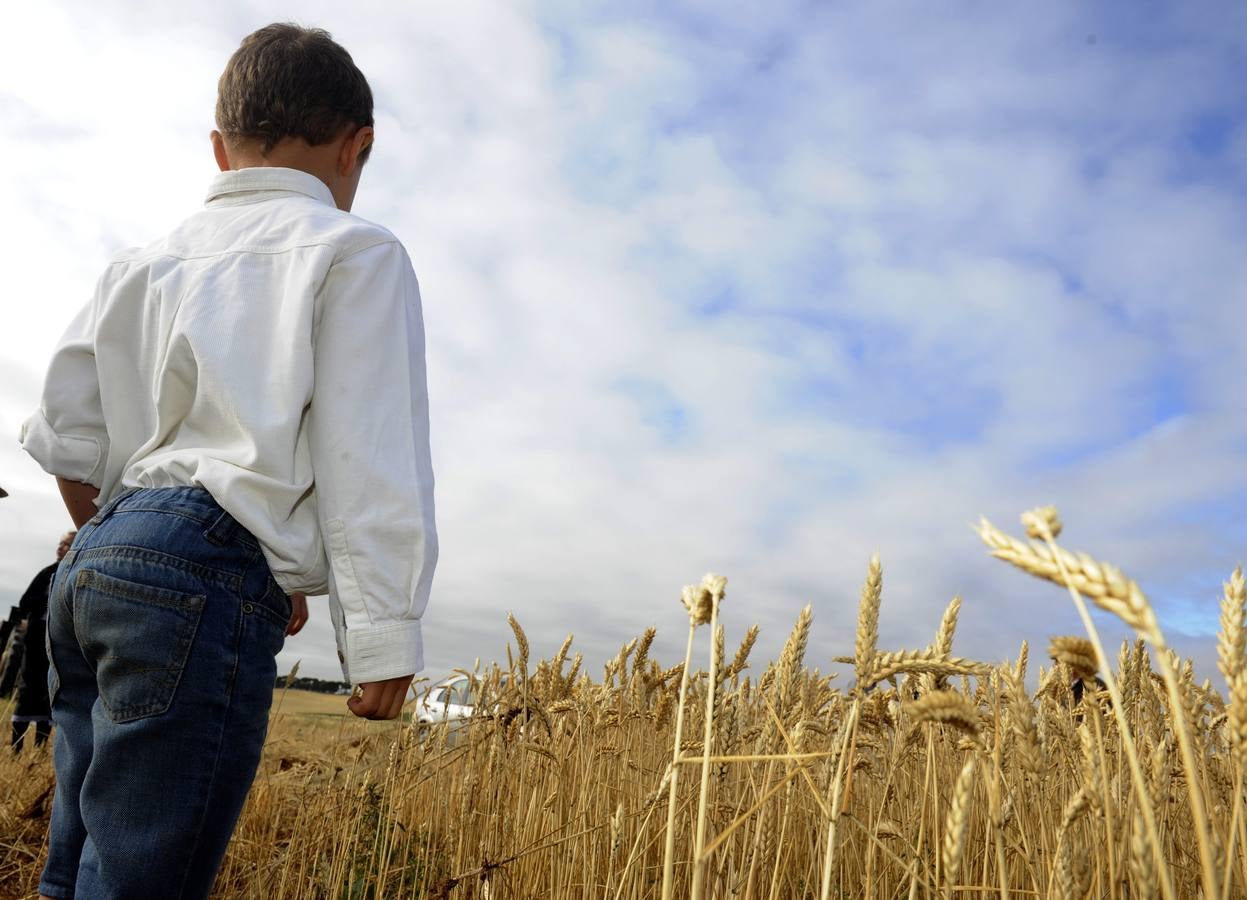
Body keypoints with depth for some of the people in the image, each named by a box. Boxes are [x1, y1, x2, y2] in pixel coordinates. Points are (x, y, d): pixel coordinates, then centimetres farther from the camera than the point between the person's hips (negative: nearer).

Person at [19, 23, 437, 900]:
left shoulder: (144, 264, 21)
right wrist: (384, 636, -7)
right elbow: (369, 463, -9)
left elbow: (68, 448, 17)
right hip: (207, 572, -7)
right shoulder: (355, 252, 1)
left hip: (91, 566, 8)